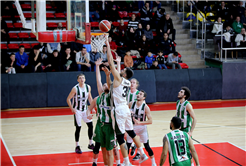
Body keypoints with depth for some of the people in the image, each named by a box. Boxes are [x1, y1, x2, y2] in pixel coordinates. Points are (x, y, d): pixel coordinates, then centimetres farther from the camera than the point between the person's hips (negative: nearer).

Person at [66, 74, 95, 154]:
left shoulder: (88, 87, -3)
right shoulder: (75, 88, -18)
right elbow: (68, 99, -12)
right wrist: (72, 109, -17)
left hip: (85, 109, 5)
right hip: (77, 110, -5)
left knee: (90, 125, 3)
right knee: (78, 127, -5)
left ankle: (90, 144, 18)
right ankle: (77, 147, 7)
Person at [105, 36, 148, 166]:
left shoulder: (119, 79, -12)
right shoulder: (127, 82, 8)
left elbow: (111, 62, -13)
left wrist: (108, 45, -9)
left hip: (119, 110, -8)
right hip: (126, 108, 8)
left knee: (120, 137, -3)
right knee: (131, 132, 20)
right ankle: (143, 154, 25)